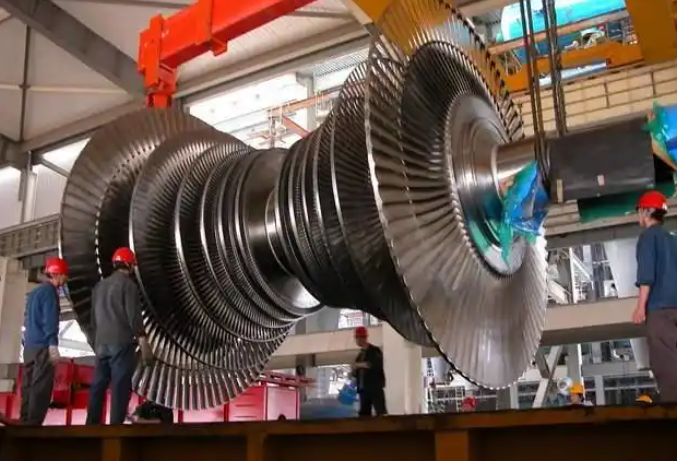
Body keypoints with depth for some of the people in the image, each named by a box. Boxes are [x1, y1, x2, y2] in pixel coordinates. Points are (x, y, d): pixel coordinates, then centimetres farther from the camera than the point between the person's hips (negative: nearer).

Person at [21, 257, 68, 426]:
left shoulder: (35, 291, 21)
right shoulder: (49, 291, -7)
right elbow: (49, 320, -17)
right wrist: (53, 345, -21)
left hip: (30, 346, 9)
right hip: (42, 346, -9)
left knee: (29, 387, 9)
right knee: (41, 388, -11)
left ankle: (25, 424, 10)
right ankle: (33, 425, -14)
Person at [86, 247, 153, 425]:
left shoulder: (99, 286, 17)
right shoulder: (128, 285, -6)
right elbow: (134, 317, -14)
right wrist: (144, 344, -14)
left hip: (101, 344, 7)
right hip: (121, 344, -7)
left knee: (98, 387, 11)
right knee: (120, 388, -7)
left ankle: (92, 424, 12)